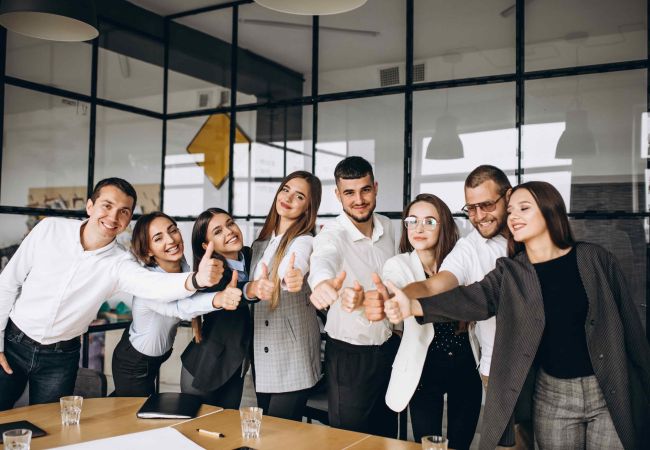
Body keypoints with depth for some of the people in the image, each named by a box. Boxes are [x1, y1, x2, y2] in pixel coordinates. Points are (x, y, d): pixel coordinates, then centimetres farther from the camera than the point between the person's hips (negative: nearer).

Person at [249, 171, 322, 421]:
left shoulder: (304, 241, -14)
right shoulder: (262, 241, 8)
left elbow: (294, 267, -39)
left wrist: (293, 277, -59)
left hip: (293, 360, -7)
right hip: (261, 355, 7)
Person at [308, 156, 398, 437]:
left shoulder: (387, 227, -1)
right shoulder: (332, 235, -20)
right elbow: (322, 260, -44)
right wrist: (323, 282, -66)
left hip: (390, 348, 5)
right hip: (348, 354, -5)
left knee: (387, 436, 19)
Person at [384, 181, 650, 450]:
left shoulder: (594, 258, -3)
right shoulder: (509, 274, -2)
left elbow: (628, 322, 2)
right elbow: (473, 298, -20)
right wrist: (413, 306, -37)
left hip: (613, 393, -1)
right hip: (553, 397, 1)